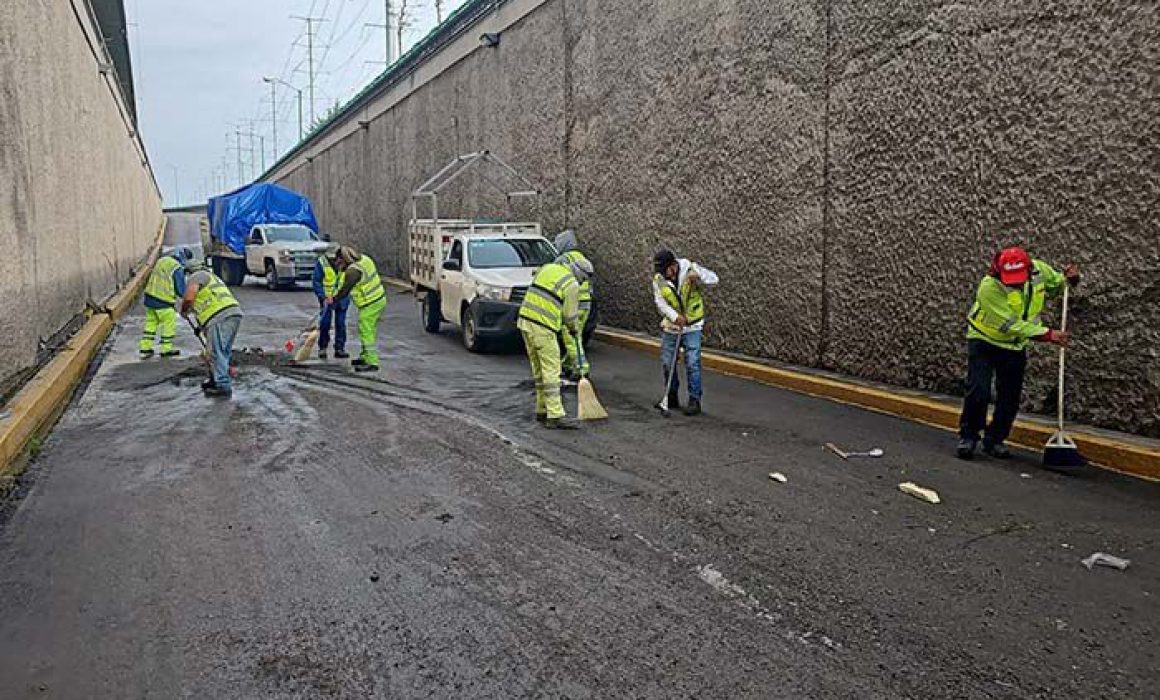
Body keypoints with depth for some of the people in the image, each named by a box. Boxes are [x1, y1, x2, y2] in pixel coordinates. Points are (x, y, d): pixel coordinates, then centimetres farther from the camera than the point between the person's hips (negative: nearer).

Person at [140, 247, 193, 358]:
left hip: (150, 297, 8)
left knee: (151, 322, 16)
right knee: (169, 324, 6)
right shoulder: (178, 268, -16)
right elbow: (181, 290, -13)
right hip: (163, 302, -8)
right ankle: (166, 349, 14)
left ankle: (145, 348, 20)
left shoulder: (162, 260, 9)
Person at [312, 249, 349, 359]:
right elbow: (316, 281, -13)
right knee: (324, 324, -1)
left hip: (342, 298, 2)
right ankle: (322, 348, 11)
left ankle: (339, 349, 14)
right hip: (327, 298, -2)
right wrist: (322, 297, -22)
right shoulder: (321, 262, -15)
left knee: (341, 324, 7)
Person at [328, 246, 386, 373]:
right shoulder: (364, 258, 5)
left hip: (370, 304, -10)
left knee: (366, 332, -5)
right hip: (380, 299, 10)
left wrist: (333, 300, 3)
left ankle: (372, 362, -4)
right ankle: (365, 356, 32)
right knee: (369, 330, 20)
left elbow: (345, 290, -13)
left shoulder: (353, 271, -21)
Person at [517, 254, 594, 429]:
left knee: (538, 369, 16)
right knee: (551, 370, -5)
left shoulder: (547, 268, 17)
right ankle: (555, 416, -7)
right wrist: (575, 329, 20)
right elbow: (570, 315, 0)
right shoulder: (572, 285, -5)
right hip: (543, 328, -8)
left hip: (525, 321, 8)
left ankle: (542, 410, 23)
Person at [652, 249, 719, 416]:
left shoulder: (690, 269, -13)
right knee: (667, 363, 9)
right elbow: (660, 303, -9)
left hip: (692, 327, -4)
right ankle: (672, 398, 25)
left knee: (692, 364, -7)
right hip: (670, 327, 4)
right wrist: (674, 316, -24)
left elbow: (713, 279, -13)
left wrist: (698, 275, -33)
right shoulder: (658, 279, -5)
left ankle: (695, 401, 2)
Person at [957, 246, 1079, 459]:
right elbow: (1011, 325, -31)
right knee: (978, 392, -13)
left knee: (1010, 399, 5)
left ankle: (995, 439, 20)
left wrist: (1070, 279, -15)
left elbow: (1058, 284, 7)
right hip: (985, 342, -5)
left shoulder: (1039, 270, -15)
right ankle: (968, 437, 3)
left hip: (1015, 346, 5)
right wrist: (1047, 334, -33)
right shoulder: (989, 287, -32)